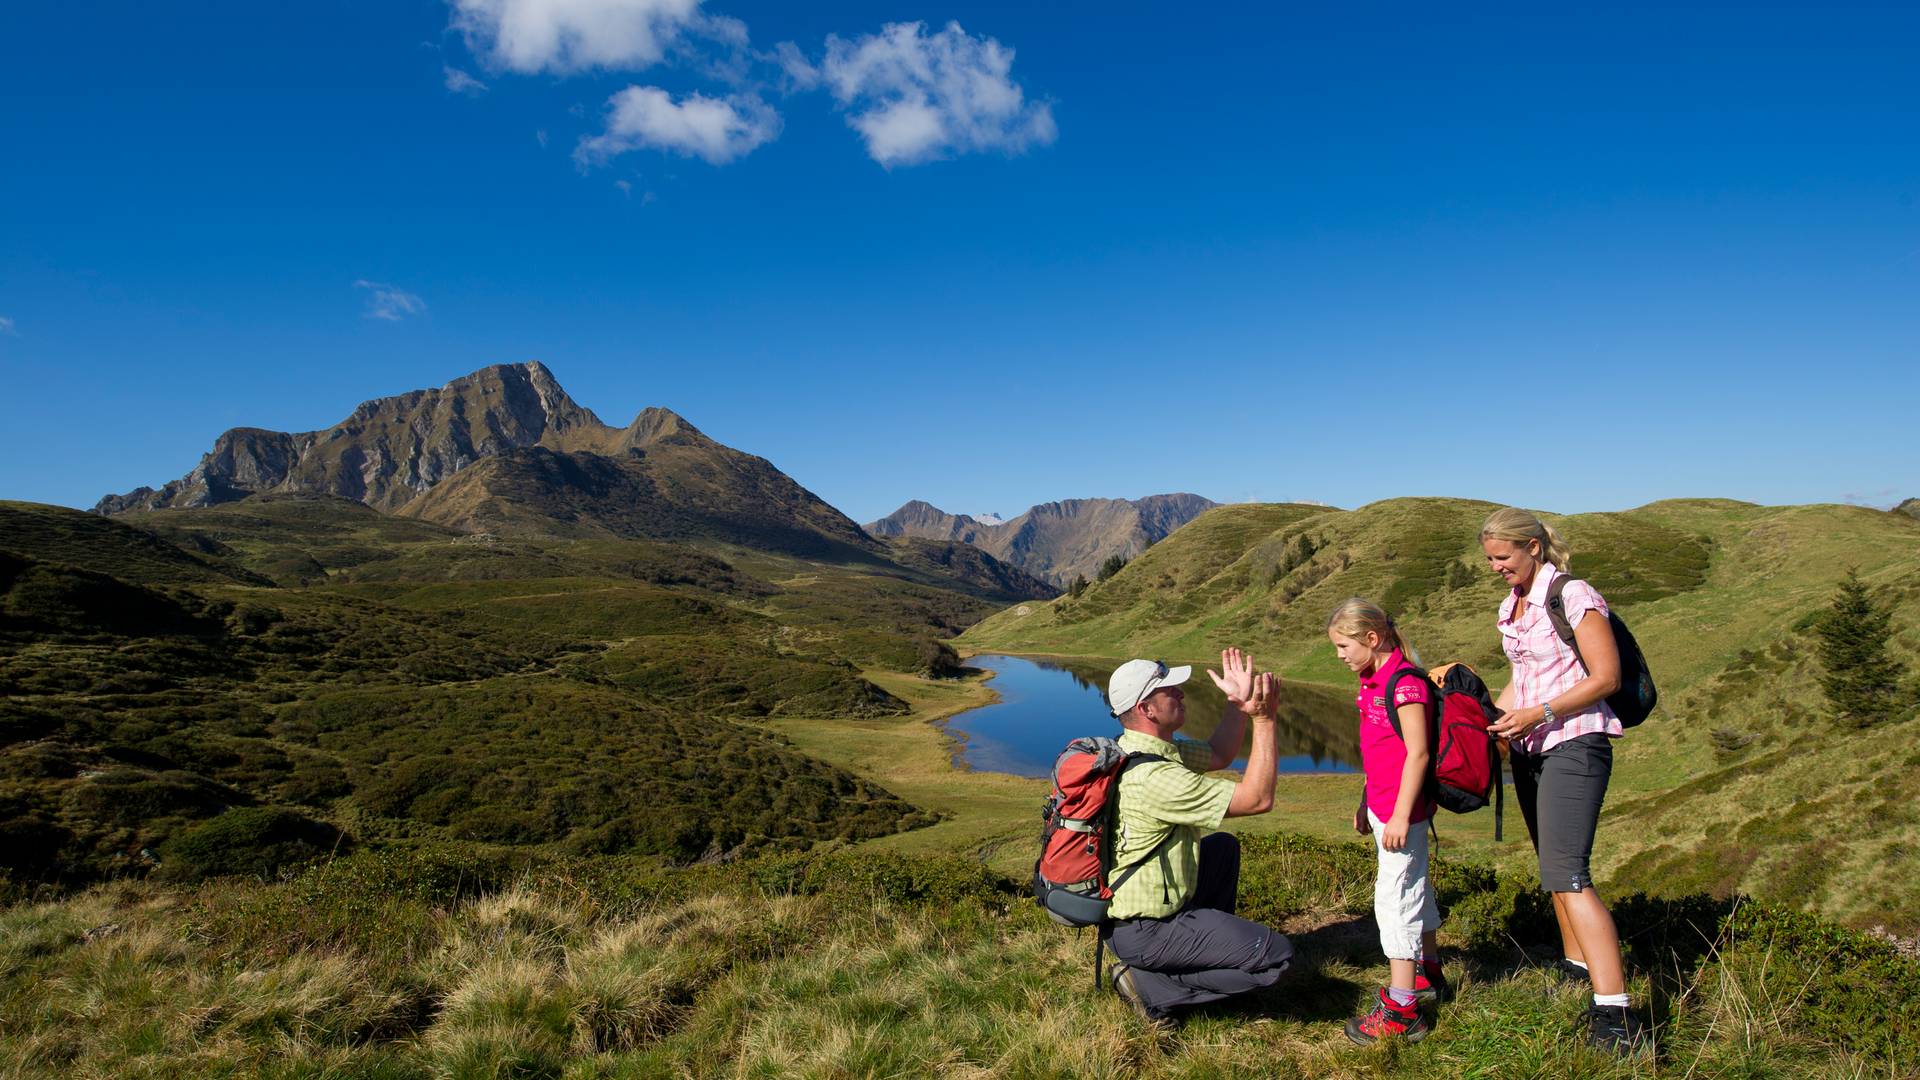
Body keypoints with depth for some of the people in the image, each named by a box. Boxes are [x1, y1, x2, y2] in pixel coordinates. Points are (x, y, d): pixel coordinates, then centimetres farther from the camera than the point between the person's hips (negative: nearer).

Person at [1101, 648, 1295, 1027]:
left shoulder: (1150, 748, 2)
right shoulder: (1153, 775, -30)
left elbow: (1218, 756, 16)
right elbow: (1258, 800, -24)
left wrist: (1237, 704, 4)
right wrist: (1264, 719, -21)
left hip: (1126, 902, 10)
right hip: (1141, 931, -10)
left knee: (1224, 847, 27)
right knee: (1276, 955, -8)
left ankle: (1214, 945, 27)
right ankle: (1150, 985, -3)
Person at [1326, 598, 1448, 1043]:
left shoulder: (1405, 683, -19)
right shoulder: (1372, 682, 11)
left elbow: (1417, 753, -21)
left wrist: (1401, 815, -22)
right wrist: (1367, 803, 22)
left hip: (1402, 809, -10)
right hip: (1383, 807, 10)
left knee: (1395, 897, -7)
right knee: (1413, 887, 21)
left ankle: (1401, 1011, -1)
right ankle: (1428, 974, 38)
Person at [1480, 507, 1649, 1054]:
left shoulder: (1573, 596, -12)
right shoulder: (1510, 607, 12)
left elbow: (1606, 677, -15)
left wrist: (1538, 714, -22)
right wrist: (1491, 717, 9)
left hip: (1573, 743, -9)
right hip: (1530, 747, 9)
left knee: (1566, 871, -19)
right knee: (1554, 866, 16)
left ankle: (1615, 1015, -19)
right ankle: (1578, 965, 32)